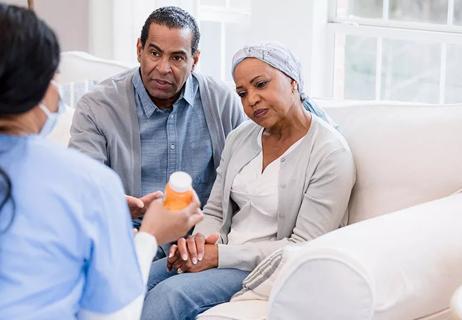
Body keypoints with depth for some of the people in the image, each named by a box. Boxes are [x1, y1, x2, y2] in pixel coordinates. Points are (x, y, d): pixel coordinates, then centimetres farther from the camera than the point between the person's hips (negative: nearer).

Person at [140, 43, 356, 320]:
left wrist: (222, 255, -19)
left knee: (170, 294, -29)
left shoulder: (330, 152, -11)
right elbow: (213, 213, 14)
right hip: (219, 256, 6)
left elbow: (304, 247, -15)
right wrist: (197, 242, -11)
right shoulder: (240, 138, 10)